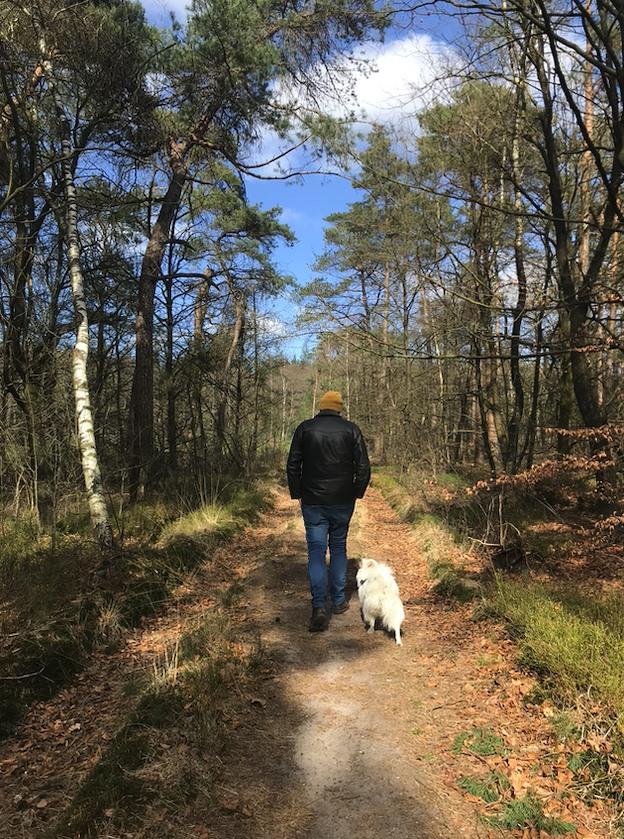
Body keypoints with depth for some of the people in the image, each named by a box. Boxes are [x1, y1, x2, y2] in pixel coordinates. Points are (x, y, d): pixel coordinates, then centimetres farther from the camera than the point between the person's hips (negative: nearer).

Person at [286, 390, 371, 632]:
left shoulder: (304, 429, -1)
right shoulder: (351, 430, -2)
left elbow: (292, 465, -1)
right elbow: (363, 467, -4)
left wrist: (297, 494, 8)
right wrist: (357, 493, 8)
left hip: (313, 502, -1)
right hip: (343, 502, 1)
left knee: (316, 552, 0)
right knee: (338, 549, 16)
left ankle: (319, 607, -11)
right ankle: (339, 600, 24)